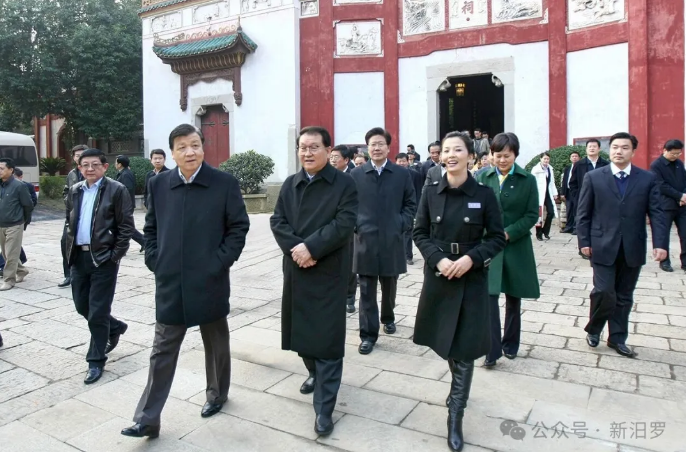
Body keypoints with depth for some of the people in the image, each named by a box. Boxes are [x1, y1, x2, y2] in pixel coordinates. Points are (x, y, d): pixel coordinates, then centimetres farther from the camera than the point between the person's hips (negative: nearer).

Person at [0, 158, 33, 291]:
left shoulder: (19, 186, -13)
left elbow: (28, 206, -6)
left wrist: (25, 222, 2)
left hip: (14, 226, -6)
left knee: (11, 255, -2)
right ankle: (21, 271, 33)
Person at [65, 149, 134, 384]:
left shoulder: (116, 190, -8)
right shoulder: (74, 191, 11)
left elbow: (126, 227, -10)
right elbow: (70, 222, 19)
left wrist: (115, 256, -13)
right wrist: (71, 249, 9)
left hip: (104, 258, -6)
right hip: (79, 256, 7)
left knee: (97, 312, -1)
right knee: (82, 305, 15)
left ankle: (96, 361, 15)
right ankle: (114, 327, 41)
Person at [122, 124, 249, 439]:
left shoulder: (225, 183, -7)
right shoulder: (158, 184, 3)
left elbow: (239, 227, -4)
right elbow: (150, 228, 12)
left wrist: (219, 263, -11)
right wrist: (155, 262, 1)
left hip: (209, 283, -2)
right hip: (169, 284, 2)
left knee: (216, 346, 17)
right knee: (162, 352, 9)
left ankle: (217, 395, 40)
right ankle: (148, 419, 19)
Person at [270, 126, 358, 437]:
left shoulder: (344, 183, -6)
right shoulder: (290, 184, 9)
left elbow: (344, 224, -16)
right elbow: (277, 221, 1)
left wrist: (311, 247, -21)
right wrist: (295, 249, -16)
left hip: (328, 271, -5)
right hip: (295, 269, 5)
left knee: (327, 337, -1)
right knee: (302, 328, 17)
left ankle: (324, 407, 9)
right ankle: (314, 373, 43)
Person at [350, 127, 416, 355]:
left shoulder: (402, 174, 3)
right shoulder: (356, 174, 4)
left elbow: (411, 204, 6)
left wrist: (401, 225, -5)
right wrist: (356, 225, -5)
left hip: (392, 240, 1)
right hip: (365, 240, 0)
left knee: (389, 286, 17)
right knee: (367, 290, 1)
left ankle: (388, 317, 42)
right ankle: (368, 334, 8)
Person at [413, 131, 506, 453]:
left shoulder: (484, 194, -6)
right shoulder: (431, 192, -1)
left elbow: (498, 237, -3)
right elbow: (420, 233, 2)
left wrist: (471, 258, -19)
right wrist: (439, 259, -14)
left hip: (472, 277, -2)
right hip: (438, 275, 3)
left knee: (464, 348, -1)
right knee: (444, 341, 17)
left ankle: (455, 417, 14)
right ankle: (460, 388, 47)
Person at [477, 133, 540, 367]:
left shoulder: (528, 179, -2)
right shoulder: (483, 177, 0)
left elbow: (532, 215, -4)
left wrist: (508, 233, -16)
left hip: (516, 246, 0)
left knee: (513, 299, 13)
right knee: (489, 297, -7)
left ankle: (510, 344, 31)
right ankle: (492, 350, 4)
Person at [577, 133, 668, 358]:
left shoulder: (648, 179, 3)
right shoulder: (593, 177, 0)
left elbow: (657, 213, 0)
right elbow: (583, 213, 1)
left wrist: (660, 243, -11)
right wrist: (584, 241, -4)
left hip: (632, 249, 2)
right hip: (603, 247, -2)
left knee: (624, 297, 11)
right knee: (604, 293, -8)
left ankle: (617, 338, 25)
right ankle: (593, 329, 18)